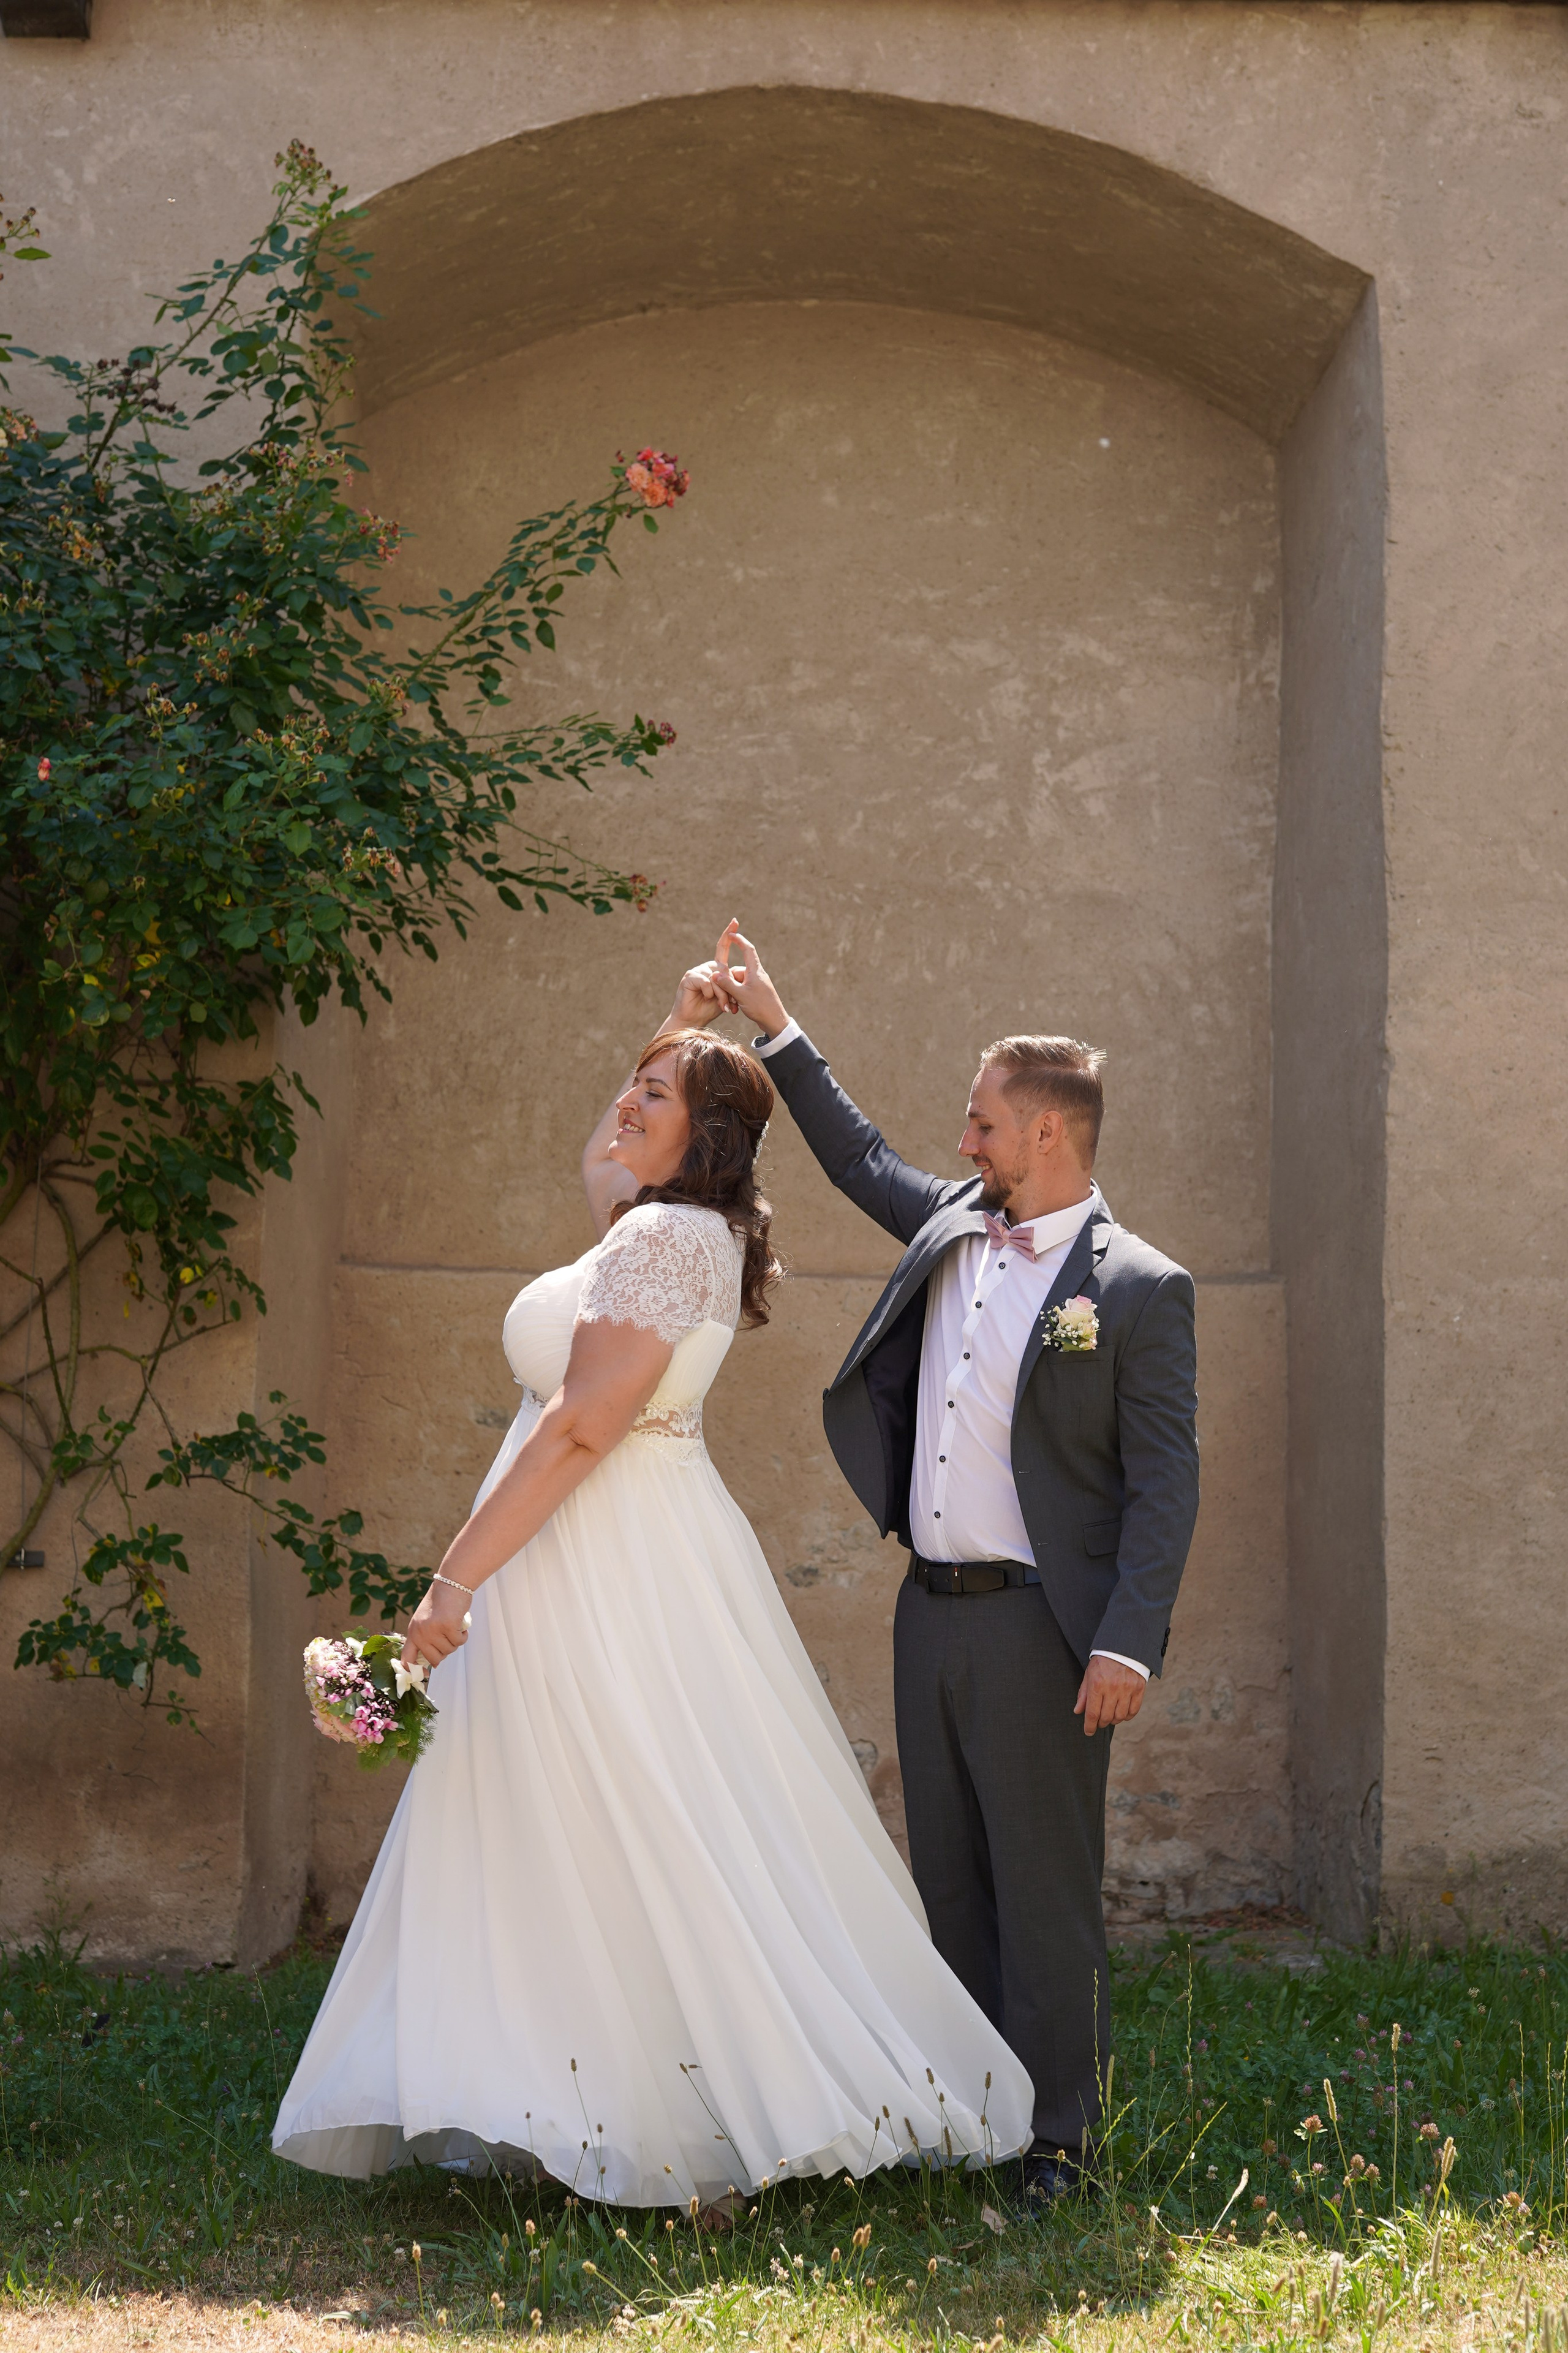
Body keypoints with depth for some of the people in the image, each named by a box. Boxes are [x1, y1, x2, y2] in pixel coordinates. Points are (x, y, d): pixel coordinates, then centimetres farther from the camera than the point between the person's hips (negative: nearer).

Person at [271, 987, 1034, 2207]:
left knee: (642, 1841, -6)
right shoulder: (687, 1228, 13)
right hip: (617, 1557, 10)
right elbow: (604, 1161, 38)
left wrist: (455, 1580, -21)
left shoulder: (665, 1237, -16)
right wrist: (682, 1031, 32)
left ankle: (709, 2122, -2)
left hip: (606, 1568, -10)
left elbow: (580, 1429, -22)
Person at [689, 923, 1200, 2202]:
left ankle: (1057, 2142, 6)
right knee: (953, 1882, 12)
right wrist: (776, 1028, 29)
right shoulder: (949, 1228, 11)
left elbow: (1165, 1480, -11)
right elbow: (862, 1157, 29)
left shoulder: (1139, 1289, -9)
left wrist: (1127, 1644, -18)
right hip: (931, 1614, 7)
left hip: (1040, 1628, -7)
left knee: (1046, 1891, -2)